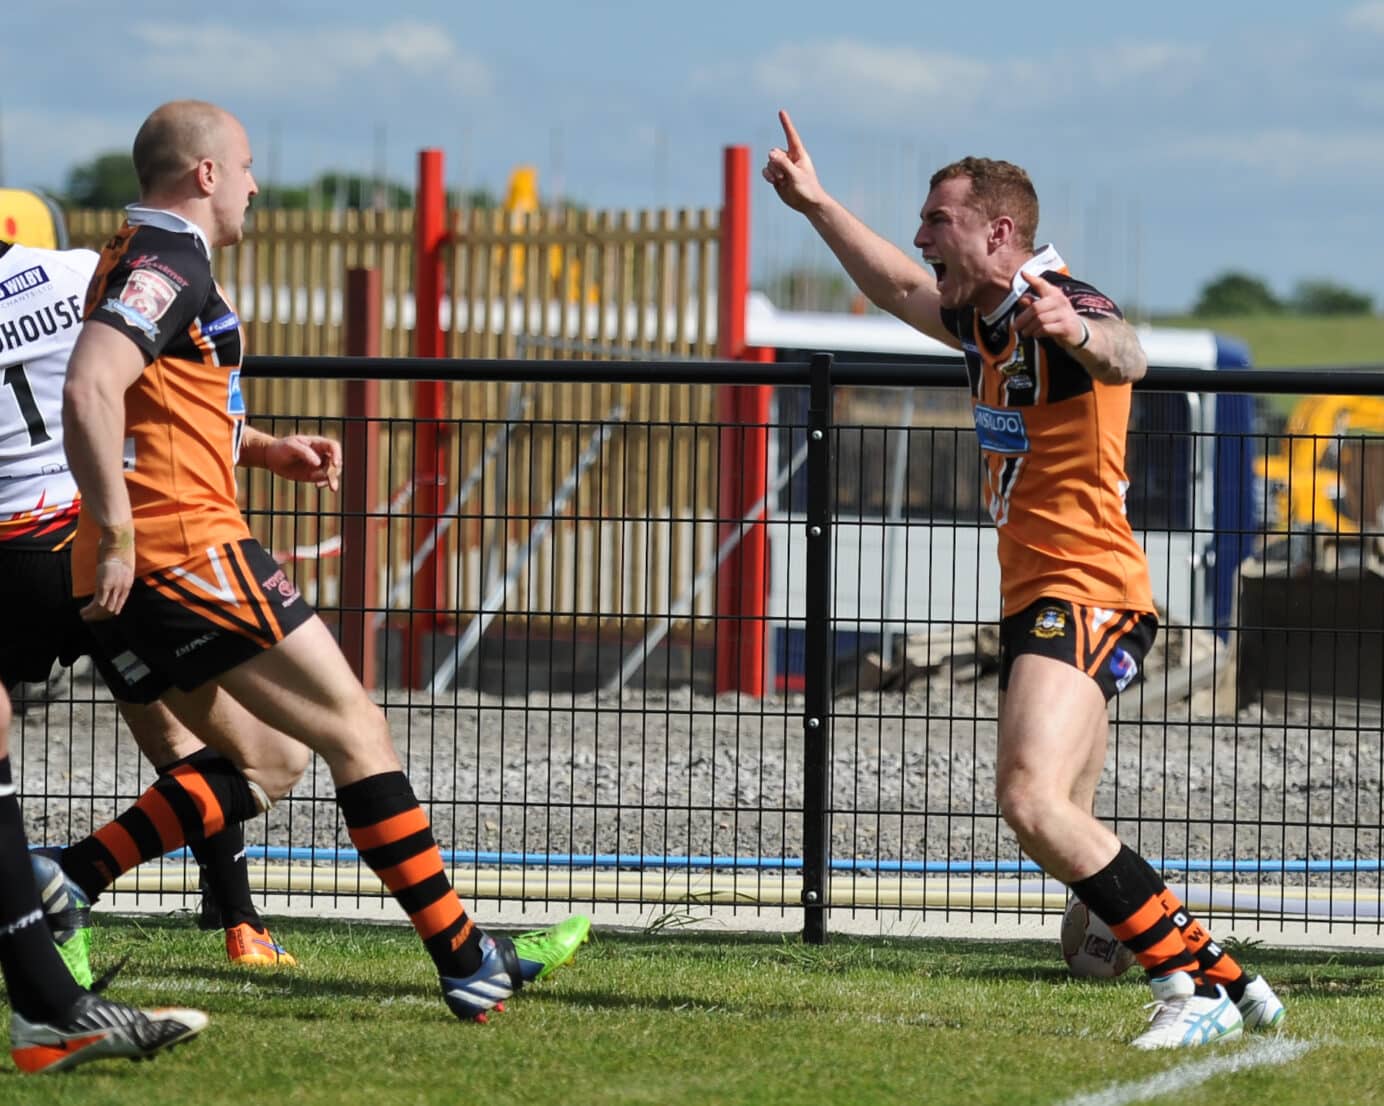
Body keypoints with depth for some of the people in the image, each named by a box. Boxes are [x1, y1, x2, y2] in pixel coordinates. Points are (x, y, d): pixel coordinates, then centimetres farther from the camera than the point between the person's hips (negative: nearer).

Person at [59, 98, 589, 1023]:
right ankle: (468, 961, -5)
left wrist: (259, 447, 24)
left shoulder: (145, 258, 21)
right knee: (355, 730, -5)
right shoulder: (170, 264, -11)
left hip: (136, 573, 10)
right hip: (188, 544, -10)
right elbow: (89, 391, -26)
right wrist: (117, 535, -28)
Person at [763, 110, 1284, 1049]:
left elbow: (1125, 354, -38)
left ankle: (1192, 982, -22)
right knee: (1063, 830, 8)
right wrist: (816, 205, 36)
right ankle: (1226, 985, 13)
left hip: (1086, 595, -10)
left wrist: (1076, 331, -60)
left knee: (1033, 800, -25)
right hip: (1038, 603, 10)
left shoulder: (1065, 309, -14)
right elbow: (900, 288, 35)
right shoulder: (985, 321, 15)